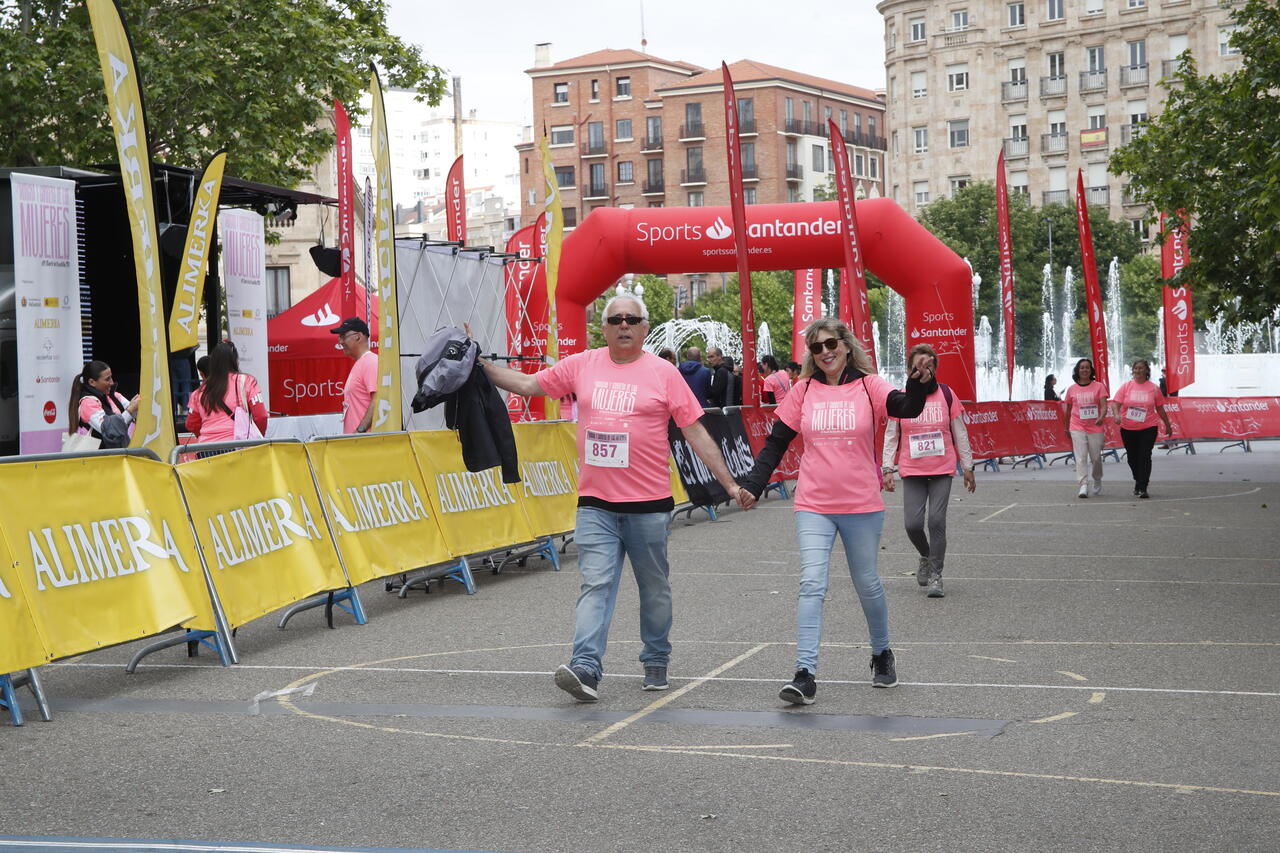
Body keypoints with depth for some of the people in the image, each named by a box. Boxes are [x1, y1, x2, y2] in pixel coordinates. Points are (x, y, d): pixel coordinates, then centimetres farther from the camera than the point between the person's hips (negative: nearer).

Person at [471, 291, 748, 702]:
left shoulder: (663, 373, -1)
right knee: (596, 584, -8)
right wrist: (479, 363, 7)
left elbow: (696, 433, 0)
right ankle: (585, 668, -16)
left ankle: (656, 661, 27)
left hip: (649, 504, -1)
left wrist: (730, 484, -2)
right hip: (596, 504, 1)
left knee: (654, 588, 11)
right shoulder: (581, 366, 6)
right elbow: (527, 384, 14)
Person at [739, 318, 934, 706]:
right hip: (813, 506, 1)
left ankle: (881, 654, 37)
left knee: (868, 585, 13)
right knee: (812, 584, -12)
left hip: (862, 506, -1)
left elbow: (906, 408, -21)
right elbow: (777, 441, 7)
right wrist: (753, 484, -1)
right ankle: (805, 674, -15)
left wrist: (920, 383, -41)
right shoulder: (803, 390, 3)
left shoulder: (868, 386, -3)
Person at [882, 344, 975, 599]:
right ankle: (926, 557, 25)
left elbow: (960, 432, 7)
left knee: (937, 520, -10)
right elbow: (891, 435, 6)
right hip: (912, 471, 0)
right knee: (912, 523, -6)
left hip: (942, 469, 0)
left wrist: (967, 467, 7)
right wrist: (887, 469, -1)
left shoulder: (946, 394, 2)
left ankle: (935, 575, 1)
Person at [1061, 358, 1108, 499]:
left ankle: (1097, 480, 35)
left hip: (1096, 427, 0)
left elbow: (1104, 406, -7)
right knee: (1081, 457, -12)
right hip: (1077, 427, 0)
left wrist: (1101, 418, -26)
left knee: (1096, 457, 9)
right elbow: (1068, 410, 17)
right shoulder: (1071, 389, 7)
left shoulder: (1099, 386, 2)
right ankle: (1083, 486, -17)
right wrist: (1066, 427, 21)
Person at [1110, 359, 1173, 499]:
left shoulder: (1154, 388, 3)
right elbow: (1115, 403, -3)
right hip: (1128, 429, 2)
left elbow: (1160, 409, 12)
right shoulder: (1126, 386, 3)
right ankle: (1139, 481, 36)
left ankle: (1142, 488, -12)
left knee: (1144, 457, -12)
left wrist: (1167, 425, 18)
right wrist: (1117, 415, -23)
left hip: (1148, 428, -2)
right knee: (1132, 458, 12)